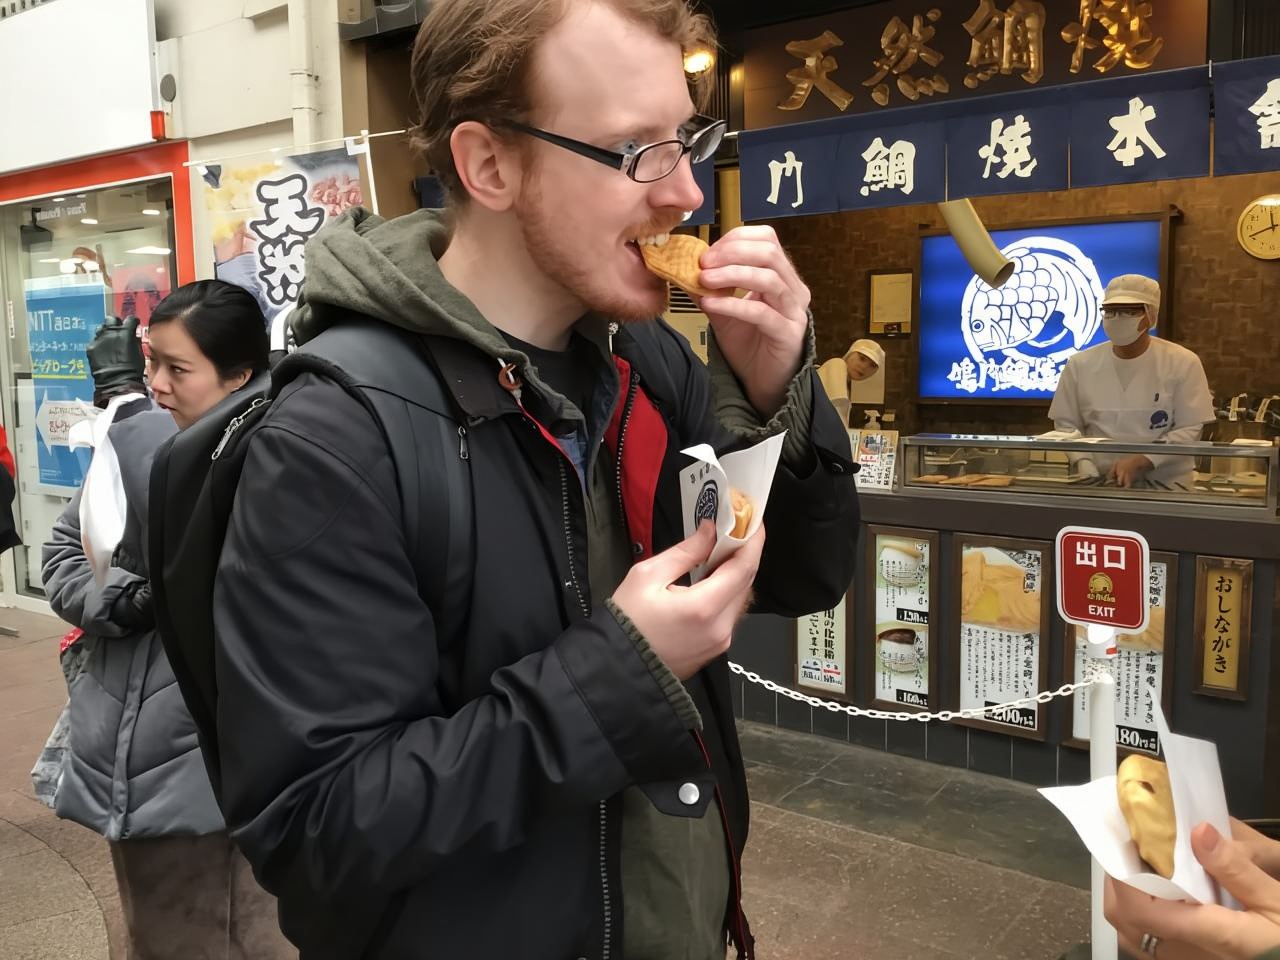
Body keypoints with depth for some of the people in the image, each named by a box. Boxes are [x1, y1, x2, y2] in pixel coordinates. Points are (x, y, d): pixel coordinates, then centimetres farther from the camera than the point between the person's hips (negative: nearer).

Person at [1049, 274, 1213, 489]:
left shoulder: (1183, 363, -1)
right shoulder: (1080, 364, 4)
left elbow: (1189, 430, -5)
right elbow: (1065, 424, 7)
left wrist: (1138, 461, -17)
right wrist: (1084, 463, -10)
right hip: (1100, 481, 2)